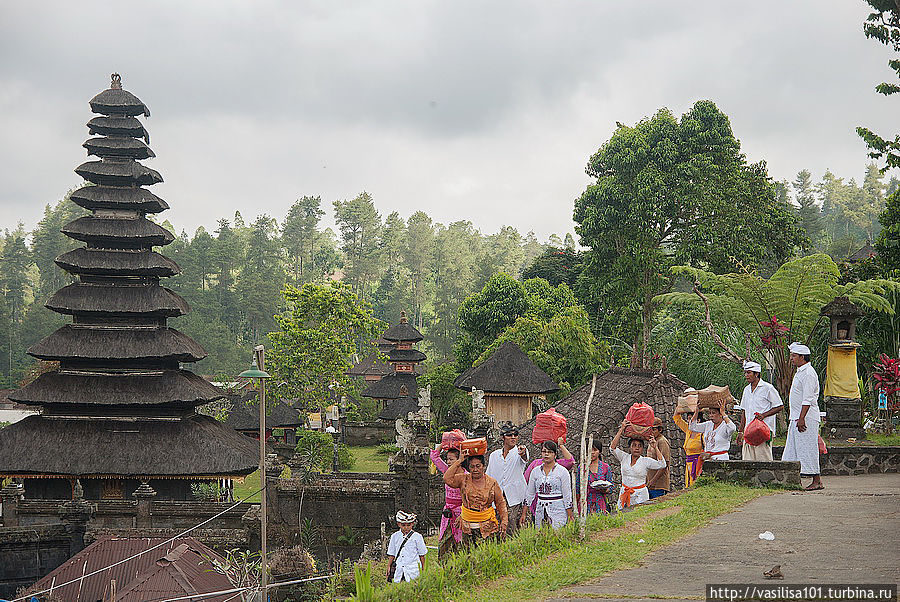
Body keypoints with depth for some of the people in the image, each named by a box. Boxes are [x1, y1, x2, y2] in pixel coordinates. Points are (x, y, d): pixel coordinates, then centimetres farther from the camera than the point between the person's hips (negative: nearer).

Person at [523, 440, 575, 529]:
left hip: (558, 512, -4)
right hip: (540, 512, 4)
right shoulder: (535, 471, 9)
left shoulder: (563, 472, -1)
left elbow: (567, 496, -2)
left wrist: (570, 515, -6)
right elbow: (529, 494, 14)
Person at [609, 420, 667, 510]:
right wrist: (621, 430, -10)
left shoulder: (646, 461, 2)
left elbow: (662, 464, -9)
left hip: (640, 496, -2)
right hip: (624, 494, 2)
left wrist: (655, 448, -12)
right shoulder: (624, 457, 6)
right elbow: (613, 447, -7)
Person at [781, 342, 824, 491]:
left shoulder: (808, 373, -14)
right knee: (792, 450, 9)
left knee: (808, 450, -8)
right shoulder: (800, 372, 18)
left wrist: (801, 418, -24)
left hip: (807, 419, -10)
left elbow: (808, 399, -20)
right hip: (797, 418, 10)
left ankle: (817, 481, -3)